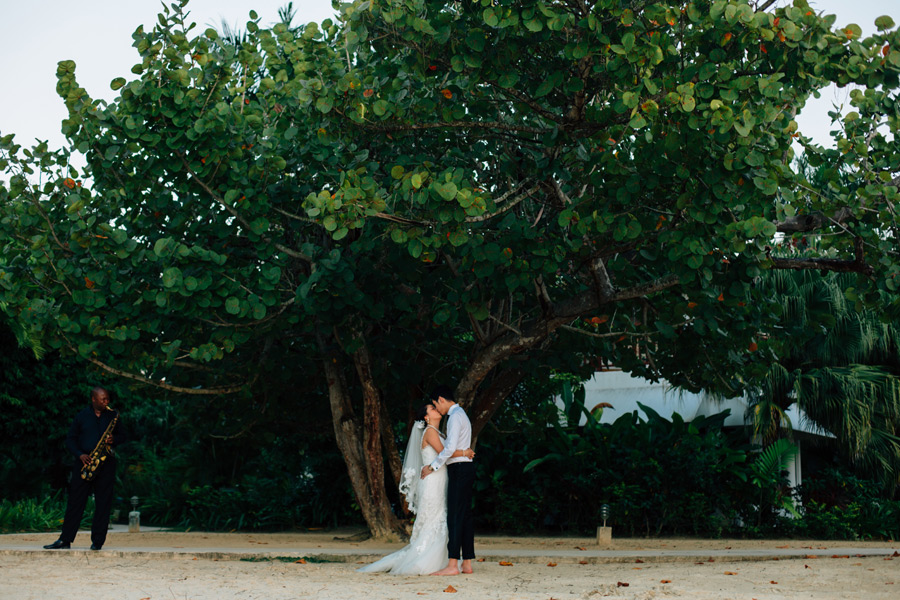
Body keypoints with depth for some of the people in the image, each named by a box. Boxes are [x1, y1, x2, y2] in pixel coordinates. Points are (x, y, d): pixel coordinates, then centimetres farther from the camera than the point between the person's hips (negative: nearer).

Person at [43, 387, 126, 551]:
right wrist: (80, 454, -9)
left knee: (103, 503, -3)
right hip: (84, 462, -1)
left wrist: (114, 440, -7)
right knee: (76, 500, -2)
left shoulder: (113, 416, 11)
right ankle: (65, 540, 1)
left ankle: (97, 541, 2)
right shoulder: (81, 416, 7)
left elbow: (122, 435, 16)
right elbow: (70, 439, 7)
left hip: (106, 463, 1)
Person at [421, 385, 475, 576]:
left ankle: (452, 565, -14)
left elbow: (450, 447, -21)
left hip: (459, 469, -10)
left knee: (455, 517, -12)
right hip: (465, 468, 10)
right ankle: (467, 564, 9)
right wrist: (434, 465, 22)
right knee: (465, 516, 8)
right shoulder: (460, 415, 21)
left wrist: (432, 467, -14)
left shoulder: (455, 416, -11)